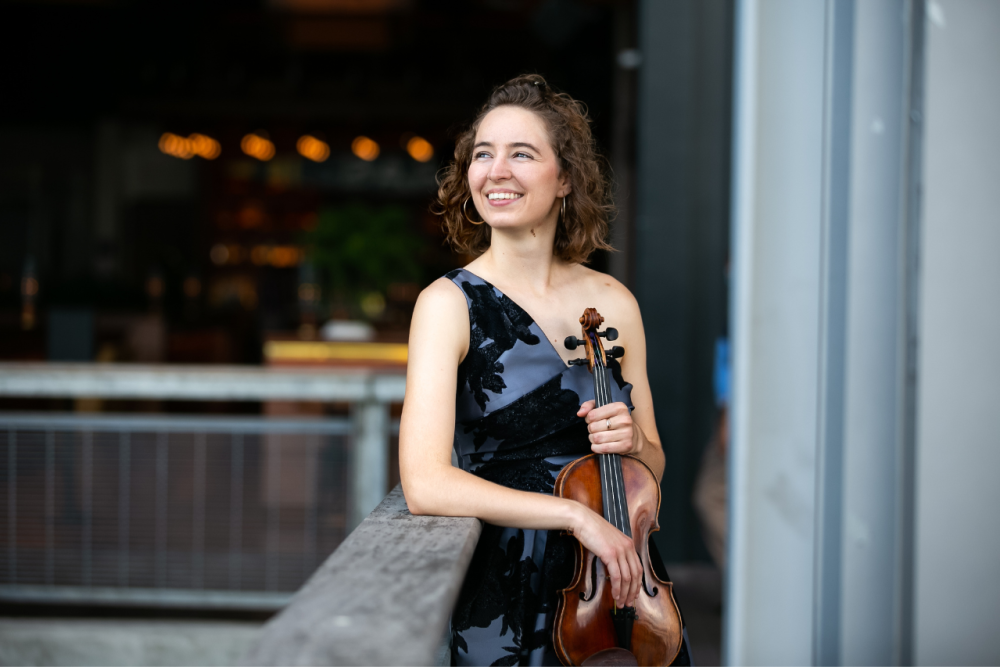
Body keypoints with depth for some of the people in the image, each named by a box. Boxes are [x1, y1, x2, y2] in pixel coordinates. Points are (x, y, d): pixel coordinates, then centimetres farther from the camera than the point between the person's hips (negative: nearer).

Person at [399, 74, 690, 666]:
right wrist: (574, 515, -20)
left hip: (620, 587, 3)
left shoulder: (613, 302, 6)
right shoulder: (450, 304, -6)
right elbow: (425, 484, -17)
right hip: (509, 597, -3)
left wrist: (633, 442, -5)